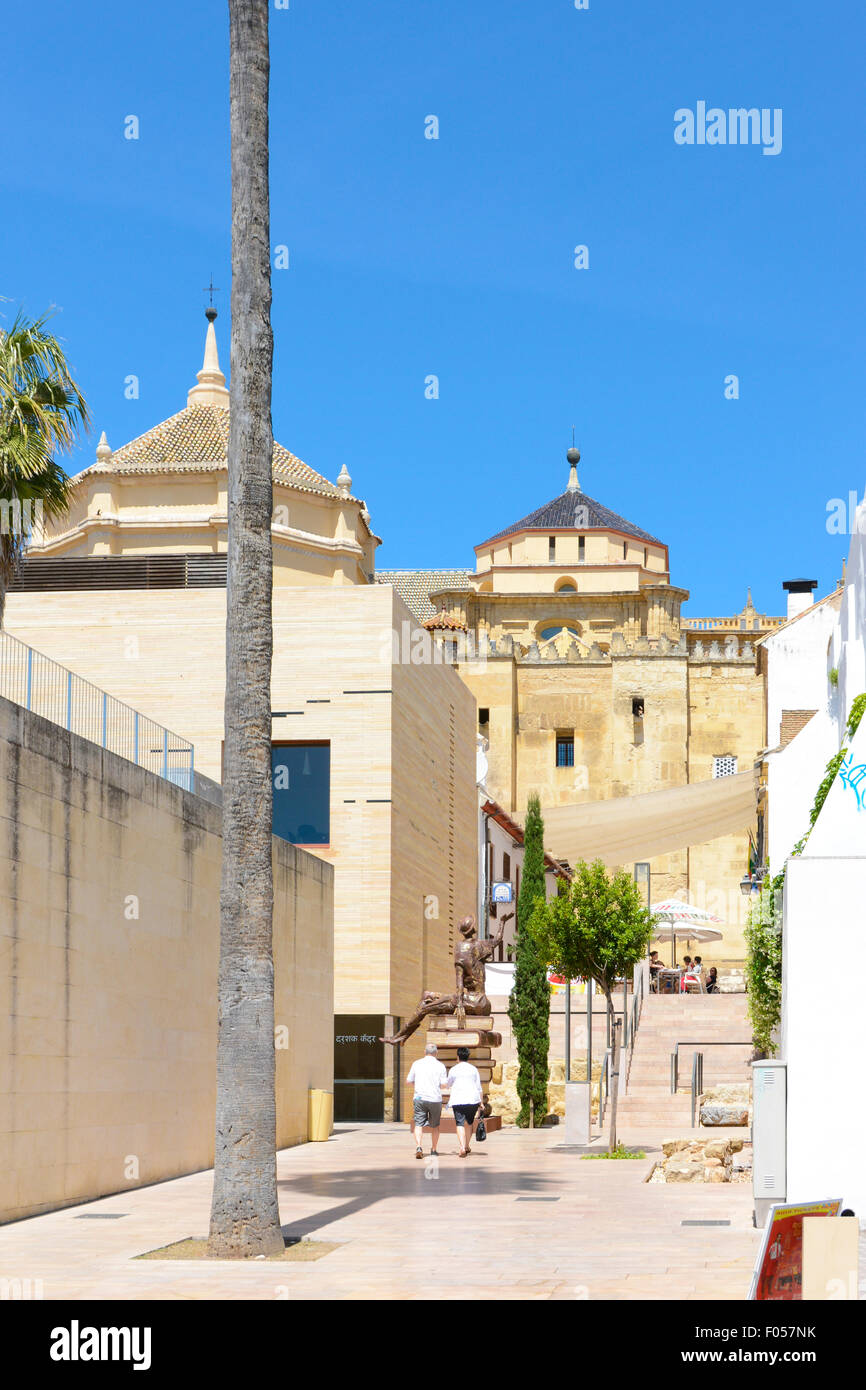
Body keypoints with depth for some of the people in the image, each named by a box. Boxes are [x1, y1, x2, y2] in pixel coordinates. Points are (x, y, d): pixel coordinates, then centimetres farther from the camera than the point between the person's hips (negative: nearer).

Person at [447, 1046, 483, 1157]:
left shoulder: (453, 1070, 3)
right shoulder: (474, 1069, 7)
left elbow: (448, 1084, 19)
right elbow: (479, 1087, 5)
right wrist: (481, 1102, 8)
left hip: (458, 1100, -2)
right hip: (473, 1099, 2)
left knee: (460, 1124, -7)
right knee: (470, 1122, 21)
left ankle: (462, 1147, -25)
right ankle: (467, 1146, 26)